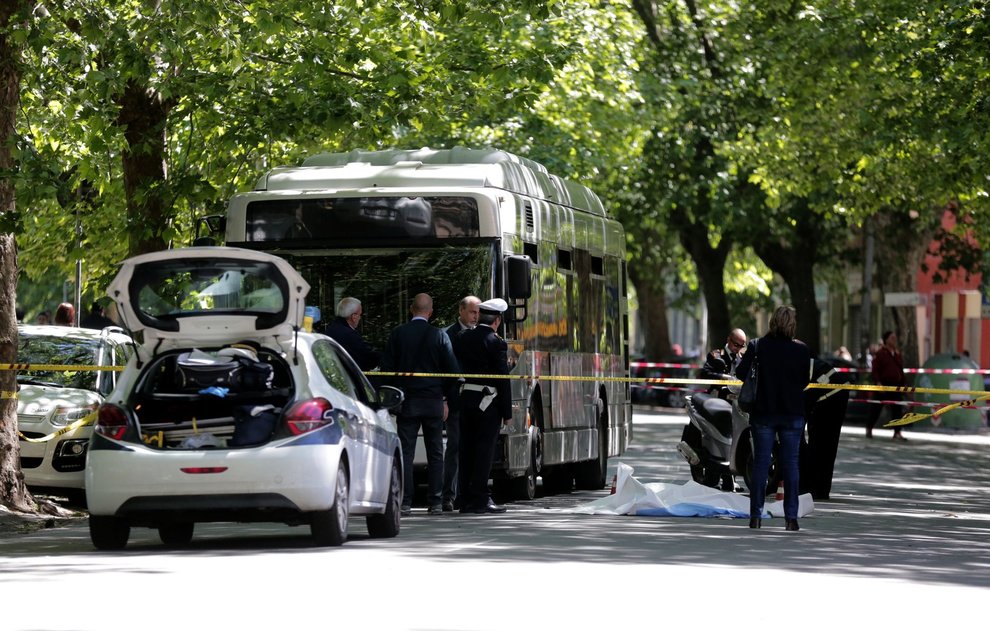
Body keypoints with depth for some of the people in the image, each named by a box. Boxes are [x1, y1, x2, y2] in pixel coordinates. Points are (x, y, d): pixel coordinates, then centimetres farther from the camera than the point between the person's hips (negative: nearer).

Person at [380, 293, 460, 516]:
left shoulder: (397, 334, -2)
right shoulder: (439, 335, -4)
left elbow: (386, 367, -1)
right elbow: (453, 370, -2)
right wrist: (445, 397, 10)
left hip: (406, 401, 0)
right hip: (433, 400, 0)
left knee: (406, 452, 2)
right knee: (435, 454, 6)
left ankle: (404, 502, -4)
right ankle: (435, 502, 5)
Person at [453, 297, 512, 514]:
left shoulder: (463, 339, 7)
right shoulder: (496, 343, -10)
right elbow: (502, 380, -11)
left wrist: (453, 399, 15)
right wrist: (507, 412, -6)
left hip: (465, 398, 6)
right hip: (488, 401, -6)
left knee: (466, 449, 10)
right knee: (484, 450, -3)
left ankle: (466, 499, 13)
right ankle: (479, 500, -6)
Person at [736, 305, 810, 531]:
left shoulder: (758, 346, -7)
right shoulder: (802, 350, -5)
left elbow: (740, 372, -11)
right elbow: (805, 381, 5)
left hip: (763, 412, 0)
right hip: (793, 414, 0)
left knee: (761, 464, 6)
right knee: (791, 464, 6)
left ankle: (756, 516, 5)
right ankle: (791, 517, 2)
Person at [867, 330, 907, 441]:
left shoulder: (897, 354, 14)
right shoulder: (880, 353, -5)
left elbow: (901, 370, 20)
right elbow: (875, 370, -10)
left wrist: (904, 383, 15)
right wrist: (878, 382, -20)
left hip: (896, 385, 5)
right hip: (883, 385, -5)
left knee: (897, 409, -1)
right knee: (877, 408, 5)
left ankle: (897, 433, 0)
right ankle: (869, 429, 22)